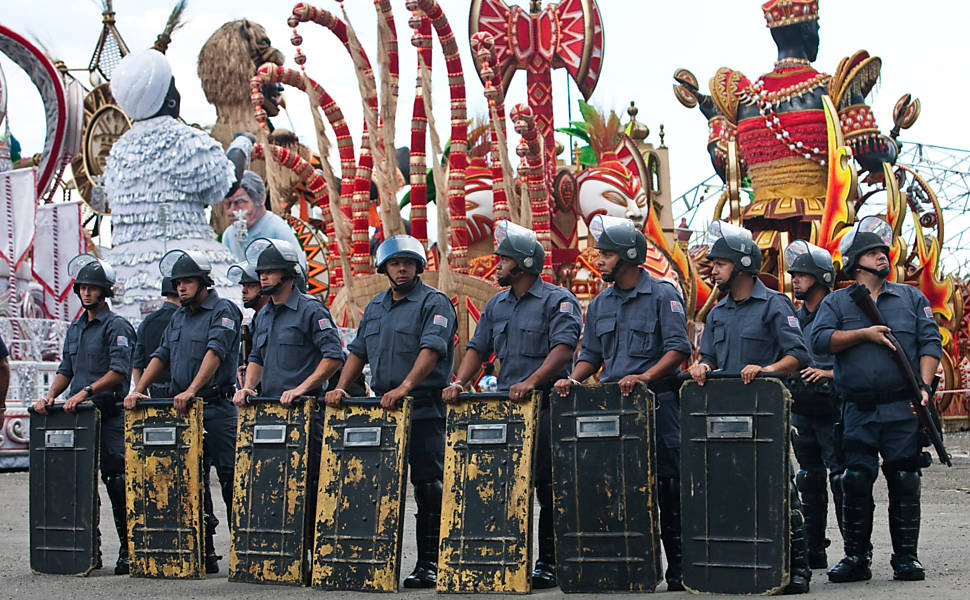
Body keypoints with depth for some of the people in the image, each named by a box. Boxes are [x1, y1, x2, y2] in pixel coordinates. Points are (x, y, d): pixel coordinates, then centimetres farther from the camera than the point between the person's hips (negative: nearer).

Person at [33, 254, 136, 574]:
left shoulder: (117, 326, -3)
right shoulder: (75, 328, 20)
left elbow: (119, 371, -14)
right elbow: (66, 370, 22)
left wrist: (84, 392, -20)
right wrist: (50, 396, 4)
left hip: (111, 414, -7)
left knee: (116, 479, -9)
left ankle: (128, 549, -5)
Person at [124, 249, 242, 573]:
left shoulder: (223, 311, -5)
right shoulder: (179, 316, 19)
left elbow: (215, 353, -18)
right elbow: (161, 355, 18)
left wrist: (192, 390, -28)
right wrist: (138, 390, 4)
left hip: (217, 407, -7)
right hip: (183, 410, 7)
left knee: (229, 475, -6)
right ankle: (204, 552, 10)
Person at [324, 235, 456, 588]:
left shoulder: (434, 303, -3)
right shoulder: (375, 307, 20)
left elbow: (431, 349, -17)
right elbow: (359, 352, 21)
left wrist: (405, 386, -29)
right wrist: (341, 387, 5)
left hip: (425, 409, -7)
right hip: (382, 410, 7)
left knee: (428, 487, -5)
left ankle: (429, 564, -3)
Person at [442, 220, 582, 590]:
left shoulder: (558, 301, -3)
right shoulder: (496, 305, 18)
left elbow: (563, 348, -15)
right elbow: (478, 348, 17)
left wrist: (531, 382, -26)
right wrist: (460, 382, 0)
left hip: (545, 405, -6)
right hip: (504, 406, 6)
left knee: (547, 486, -4)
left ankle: (549, 562, 2)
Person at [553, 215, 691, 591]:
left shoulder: (663, 295, -2)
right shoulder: (600, 304, 16)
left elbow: (678, 350, -10)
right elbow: (590, 356, 20)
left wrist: (643, 377, -23)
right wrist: (573, 378, -1)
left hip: (657, 401, -5)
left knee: (666, 482, -5)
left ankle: (677, 566, 0)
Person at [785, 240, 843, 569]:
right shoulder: (793, 318, 14)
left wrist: (826, 374, -20)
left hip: (832, 409, -7)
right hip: (800, 411, 7)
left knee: (841, 478, -8)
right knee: (810, 481, 10)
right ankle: (813, 551, 16)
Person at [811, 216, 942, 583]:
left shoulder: (912, 298, 13)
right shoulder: (836, 302, 11)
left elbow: (930, 343, 5)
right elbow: (820, 340, -5)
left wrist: (924, 386, -8)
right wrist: (863, 334, -11)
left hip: (903, 411, 1)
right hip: (859, 412, -1)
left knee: (904, 483, 0)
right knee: (856, 481, -4)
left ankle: (906, 558, 8)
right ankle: (856, 558, 5)